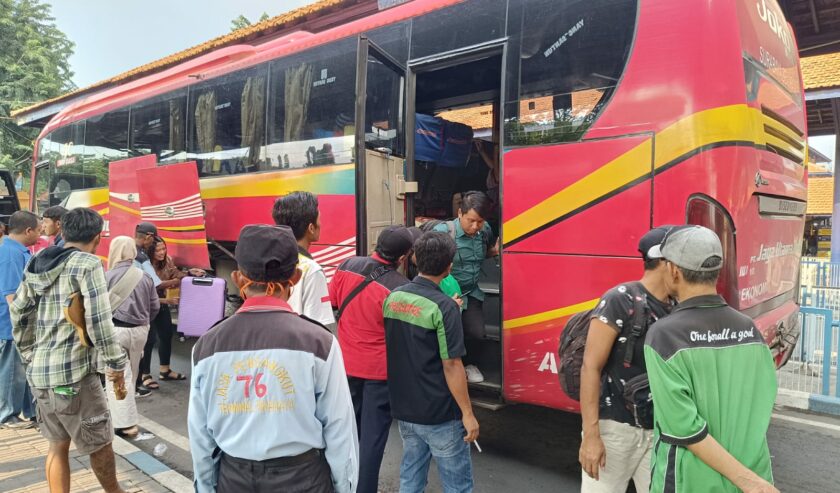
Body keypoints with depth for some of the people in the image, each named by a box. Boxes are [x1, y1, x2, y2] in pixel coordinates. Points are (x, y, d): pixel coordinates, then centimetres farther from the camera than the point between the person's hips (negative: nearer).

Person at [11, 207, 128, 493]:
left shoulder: (37, 263, 12)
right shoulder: (88, 264, -12)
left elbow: (19, 313, 17)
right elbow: (99, 320, -19)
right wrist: (116, 363, -11)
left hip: (39, 372, 8)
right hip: (74, 371, -7)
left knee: (57, 445, 18)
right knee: (100, 443, 11)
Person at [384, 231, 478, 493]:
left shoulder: (393, 297, -1)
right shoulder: (444, 307, -20)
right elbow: (451, 366, -20)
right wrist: (467, 413, -10)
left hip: (403, 408, 6)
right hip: (439, 414, -6)